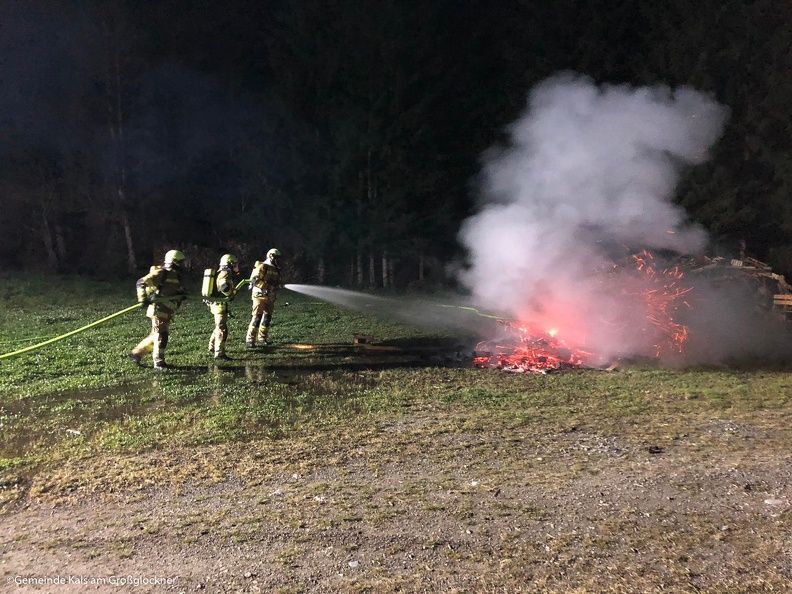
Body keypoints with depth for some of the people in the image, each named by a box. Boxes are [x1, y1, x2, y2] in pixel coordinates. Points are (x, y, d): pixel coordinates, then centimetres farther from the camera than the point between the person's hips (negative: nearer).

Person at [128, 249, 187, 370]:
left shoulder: (176, 276, 14)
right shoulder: (161, 273, -11)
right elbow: (141, 282, -14)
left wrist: (181, 295, 2)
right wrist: (143, 299, -23)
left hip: (167, 312, 9)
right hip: (158, 309, -9)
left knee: (156, 336, 15)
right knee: (161, 336, -6)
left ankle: (136, 353, 27)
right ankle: (158, 362, 2)